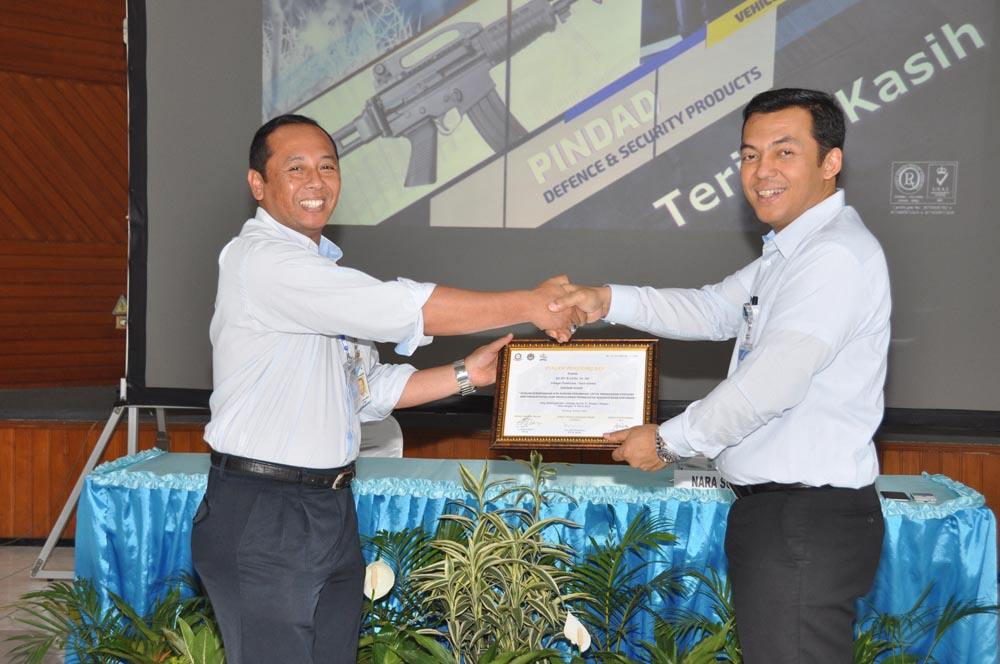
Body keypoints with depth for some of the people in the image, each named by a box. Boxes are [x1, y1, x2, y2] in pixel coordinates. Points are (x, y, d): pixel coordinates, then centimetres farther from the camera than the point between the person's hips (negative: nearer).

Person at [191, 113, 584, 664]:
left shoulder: (324, 273, 17)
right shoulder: (261, 259, -14)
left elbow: (369, 391, 20)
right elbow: (401, 309, -21)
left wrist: (466, 374, 7)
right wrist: (530, 304, -15)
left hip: (332, 513, 9)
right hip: (263, 517, -9)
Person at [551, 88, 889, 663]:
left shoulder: (836, 256, -18)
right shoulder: (790, 251, 18)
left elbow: (771, 384, -22)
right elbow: (717, 311, 18)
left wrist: (670, 442, -10)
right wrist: (609, 301, 4)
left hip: (808, 522, -10)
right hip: (777, 508, 10)